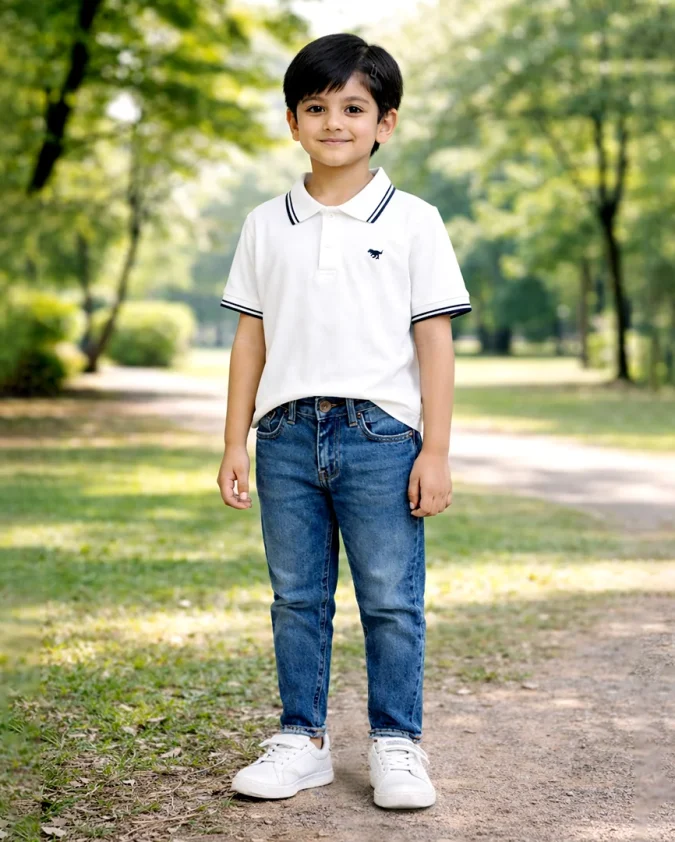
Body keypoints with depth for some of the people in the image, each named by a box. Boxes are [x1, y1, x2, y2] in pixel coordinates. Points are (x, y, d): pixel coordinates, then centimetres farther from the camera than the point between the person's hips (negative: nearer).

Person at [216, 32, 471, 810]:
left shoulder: (413, 222, 1)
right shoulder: (266, 226, 9)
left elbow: (434, 342, 0)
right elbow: (251, 339, 10)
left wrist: (435, 452, -5)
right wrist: (235, 445, 6)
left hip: (380, 434, -2)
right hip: (288, 433, 3)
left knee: (391, 601, 1)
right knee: (296, 600, 9)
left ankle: (396, 744, 14)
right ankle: (302, 740, 21)